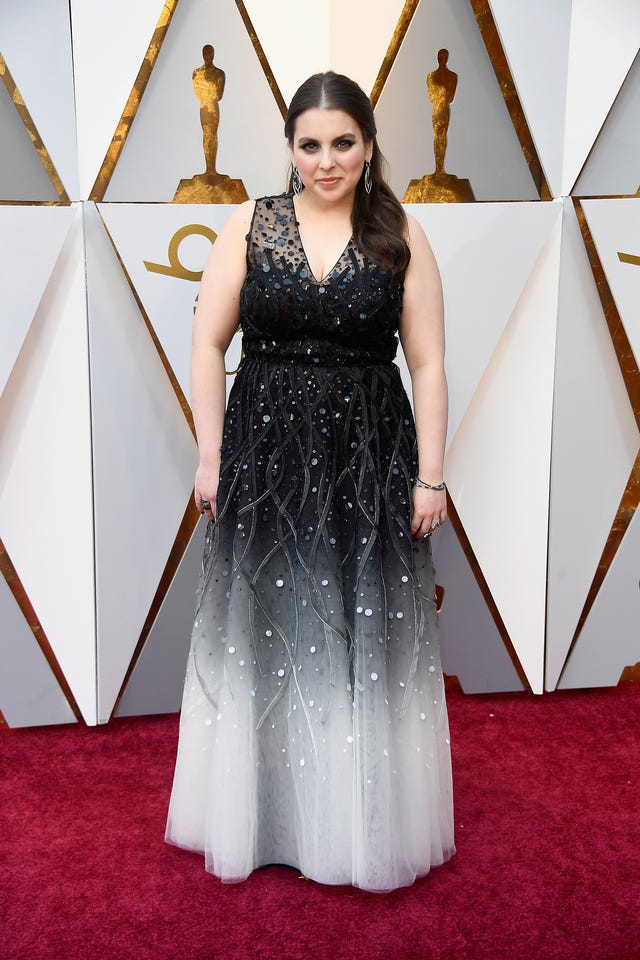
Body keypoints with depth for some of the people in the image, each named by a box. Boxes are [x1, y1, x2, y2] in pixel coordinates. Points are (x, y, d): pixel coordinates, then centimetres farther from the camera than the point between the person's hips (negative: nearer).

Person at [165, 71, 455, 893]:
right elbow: (207, 342, 1)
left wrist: (430, 475, -5)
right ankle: (262, 817, 31)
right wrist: (212, 455, -4)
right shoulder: (251, 224, 3)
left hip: (369, 455, 0)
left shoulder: (400, 237, 3)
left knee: (367, 634, 7)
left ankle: (365, 821, 29)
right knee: (263, 630, 9)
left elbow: (427, 363, 0)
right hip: (265, 450, 1)